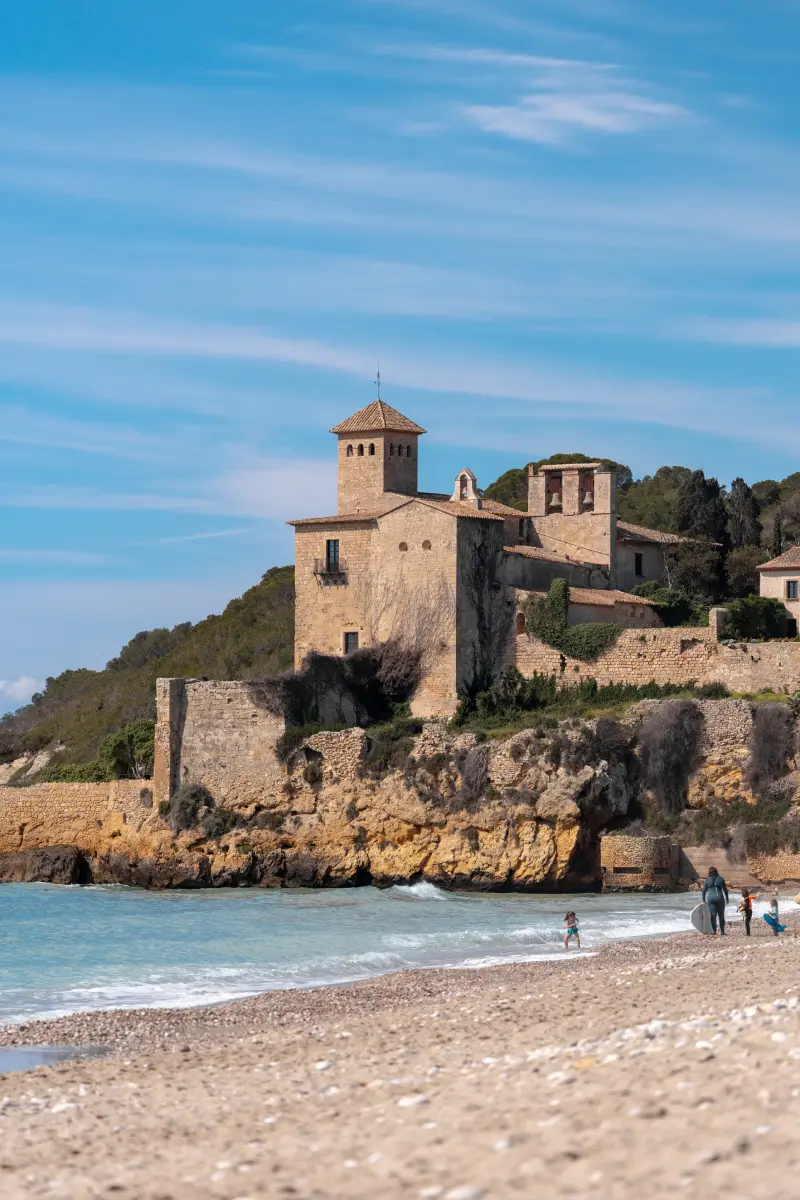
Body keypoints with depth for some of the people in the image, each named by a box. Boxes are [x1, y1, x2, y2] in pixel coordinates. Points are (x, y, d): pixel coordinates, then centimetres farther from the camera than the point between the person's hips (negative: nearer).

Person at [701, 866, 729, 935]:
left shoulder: (707, 880, 3)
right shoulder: (720, 879, 2)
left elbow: (704, 890, 3)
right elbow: (725, 890, 5)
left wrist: (704, 900, 11)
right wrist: (727, 898, 16)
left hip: (710, 899, 0)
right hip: (720, 898, 0)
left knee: (713, 915, 3)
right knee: (721, 915, 11)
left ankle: (714, 930, -3)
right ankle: (722, 931, 13)